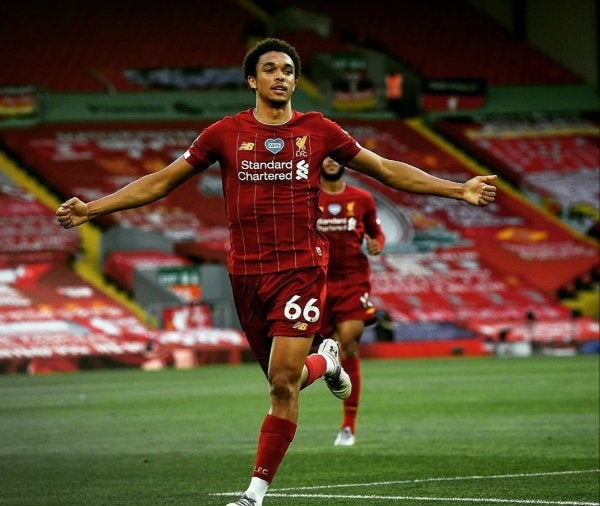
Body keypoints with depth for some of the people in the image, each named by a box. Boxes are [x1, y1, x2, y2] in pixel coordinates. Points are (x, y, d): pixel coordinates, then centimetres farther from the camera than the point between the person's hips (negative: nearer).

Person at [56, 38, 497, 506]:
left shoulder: (318, 130, 3)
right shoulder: (225, 133, 3)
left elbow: (388, 170, 12)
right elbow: (160, 183, 7)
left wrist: (459, 190, 7)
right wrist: (91, 209, 0)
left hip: (302, 268, -2)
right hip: (246, 272, 2)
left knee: (283, 382, -13)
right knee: (283, 380, 10)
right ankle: (325, 360, 45)